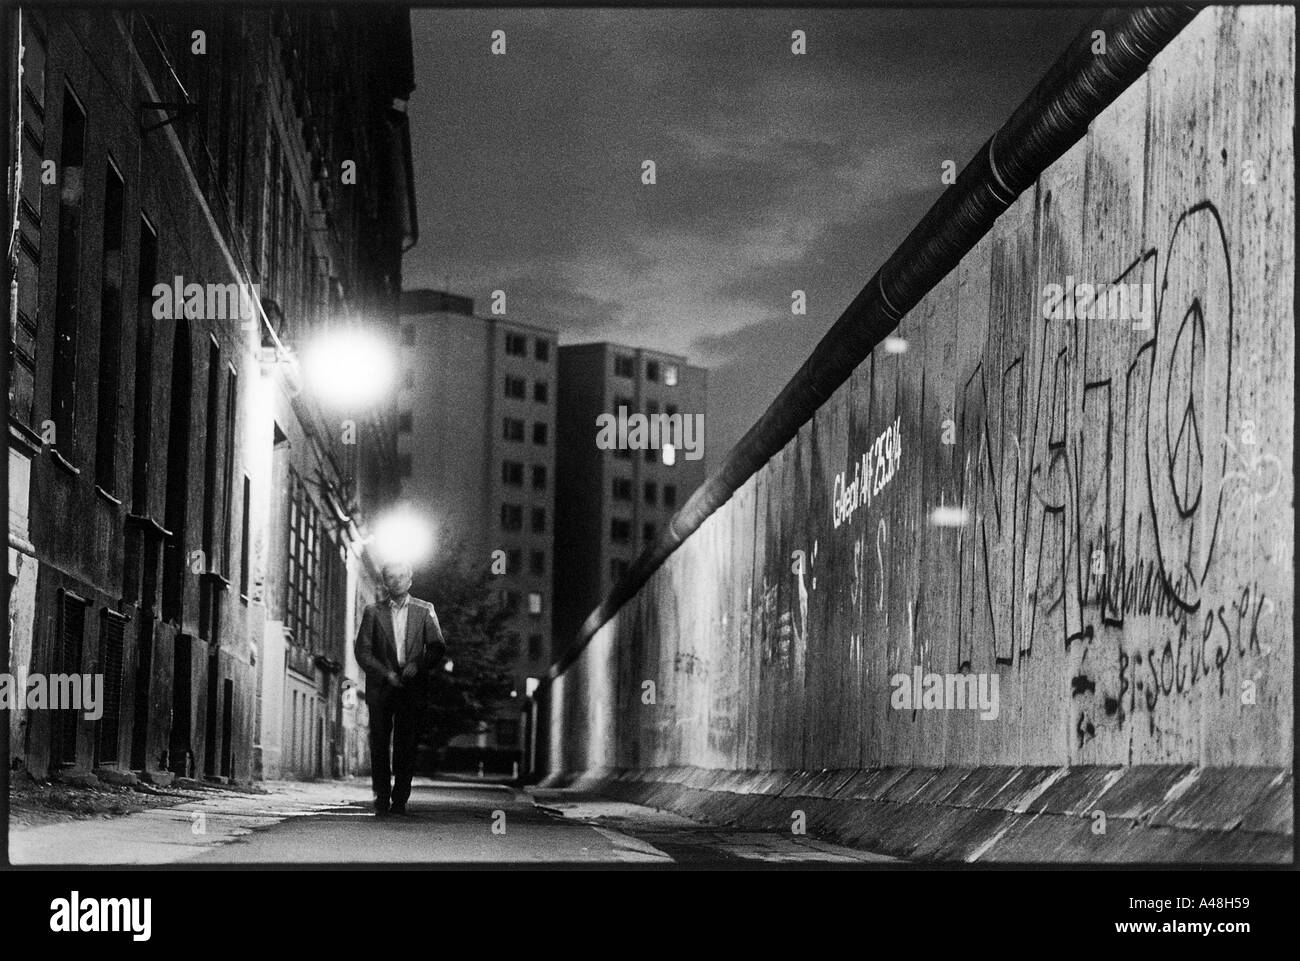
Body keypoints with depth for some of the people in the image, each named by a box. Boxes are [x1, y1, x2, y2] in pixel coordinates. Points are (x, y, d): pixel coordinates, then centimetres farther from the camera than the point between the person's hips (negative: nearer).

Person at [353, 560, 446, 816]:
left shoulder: (425, 611, 10)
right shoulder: (373, 612, 9)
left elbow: (438, 648, 4)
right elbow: (363, 651, 3)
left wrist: (419, 666, -13)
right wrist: (386, 674, -9)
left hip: (412, 688, 0)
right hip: (380, 688, 0)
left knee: (406, 746, -4)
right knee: (379, 745, -4)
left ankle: (400, 801, 2)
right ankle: (381, 800, 2)